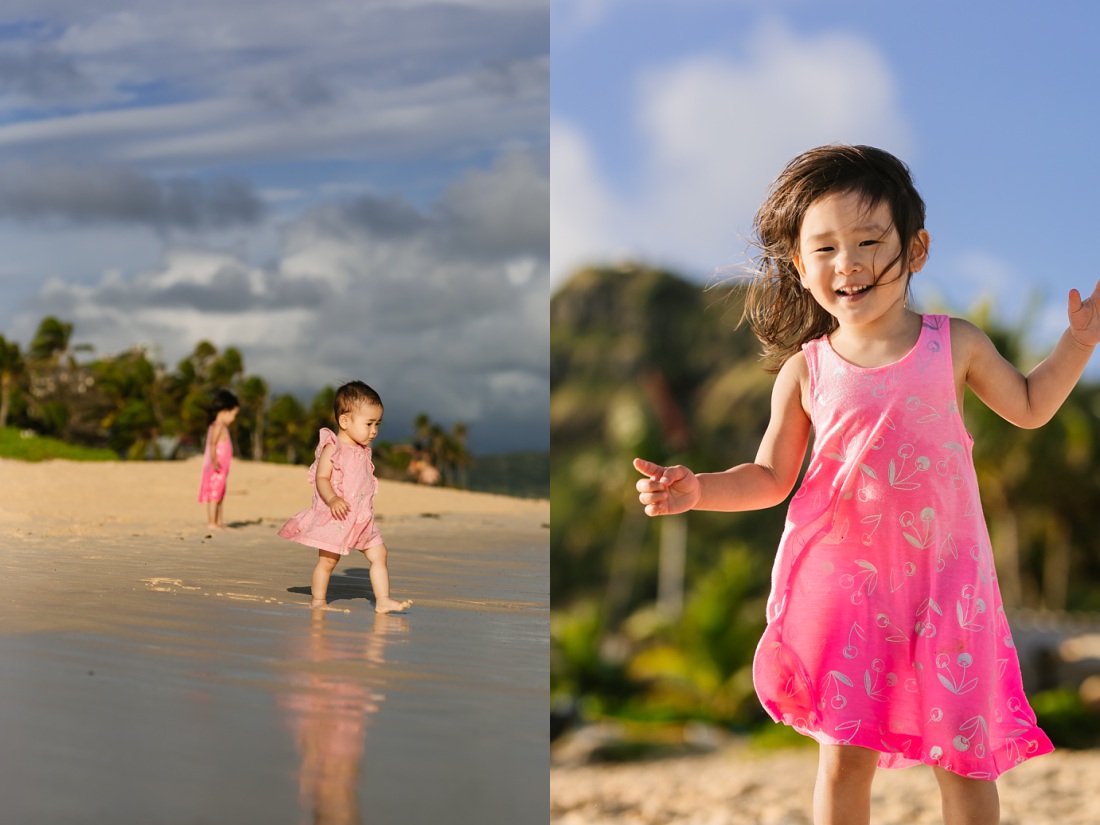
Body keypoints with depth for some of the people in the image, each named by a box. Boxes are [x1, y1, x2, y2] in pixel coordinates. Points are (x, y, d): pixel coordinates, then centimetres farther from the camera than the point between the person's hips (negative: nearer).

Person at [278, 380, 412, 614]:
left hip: (362, 520, 7)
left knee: (379, 554, 2)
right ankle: (318, 600, 14)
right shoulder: (333, 448, -12)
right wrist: (332, 499, -34)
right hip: (336, 518, -7)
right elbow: (321, 478, -18)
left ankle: (383, 600, 4)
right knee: (328, 559, -1)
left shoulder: (363, 451, 12)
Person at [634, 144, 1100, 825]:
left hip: (944, 578, 0)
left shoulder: (957, 345, 0)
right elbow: (772, 477, 6)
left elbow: (1029, 407, 16)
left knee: (964, 759, 5)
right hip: (843, 582, 0)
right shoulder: (805, 371, -1)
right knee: (844, 757, 6)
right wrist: (697, 489, -9)